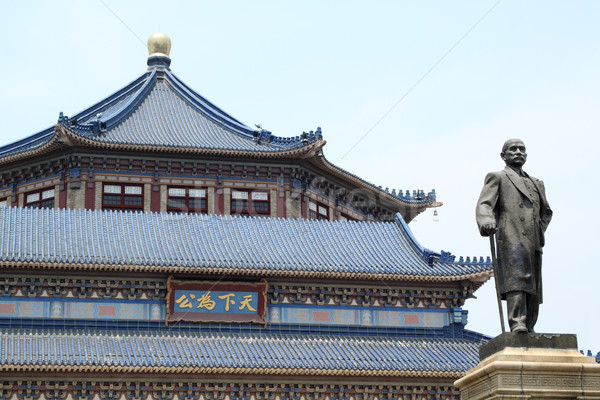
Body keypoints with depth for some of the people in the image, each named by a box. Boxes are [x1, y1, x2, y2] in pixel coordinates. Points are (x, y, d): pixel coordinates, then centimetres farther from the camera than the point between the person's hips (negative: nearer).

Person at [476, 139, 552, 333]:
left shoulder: (536, 183, 30)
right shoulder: (497, 178, 14)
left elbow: (546, 212, 40)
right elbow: (484, 204, -1)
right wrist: (486, 222, -24)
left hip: (533, 244, 6)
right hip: (511, 239, -6)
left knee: (533, 288, 1)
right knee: (516, 280, -21)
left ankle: (529, 328, 2)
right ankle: (517, 326, -31)